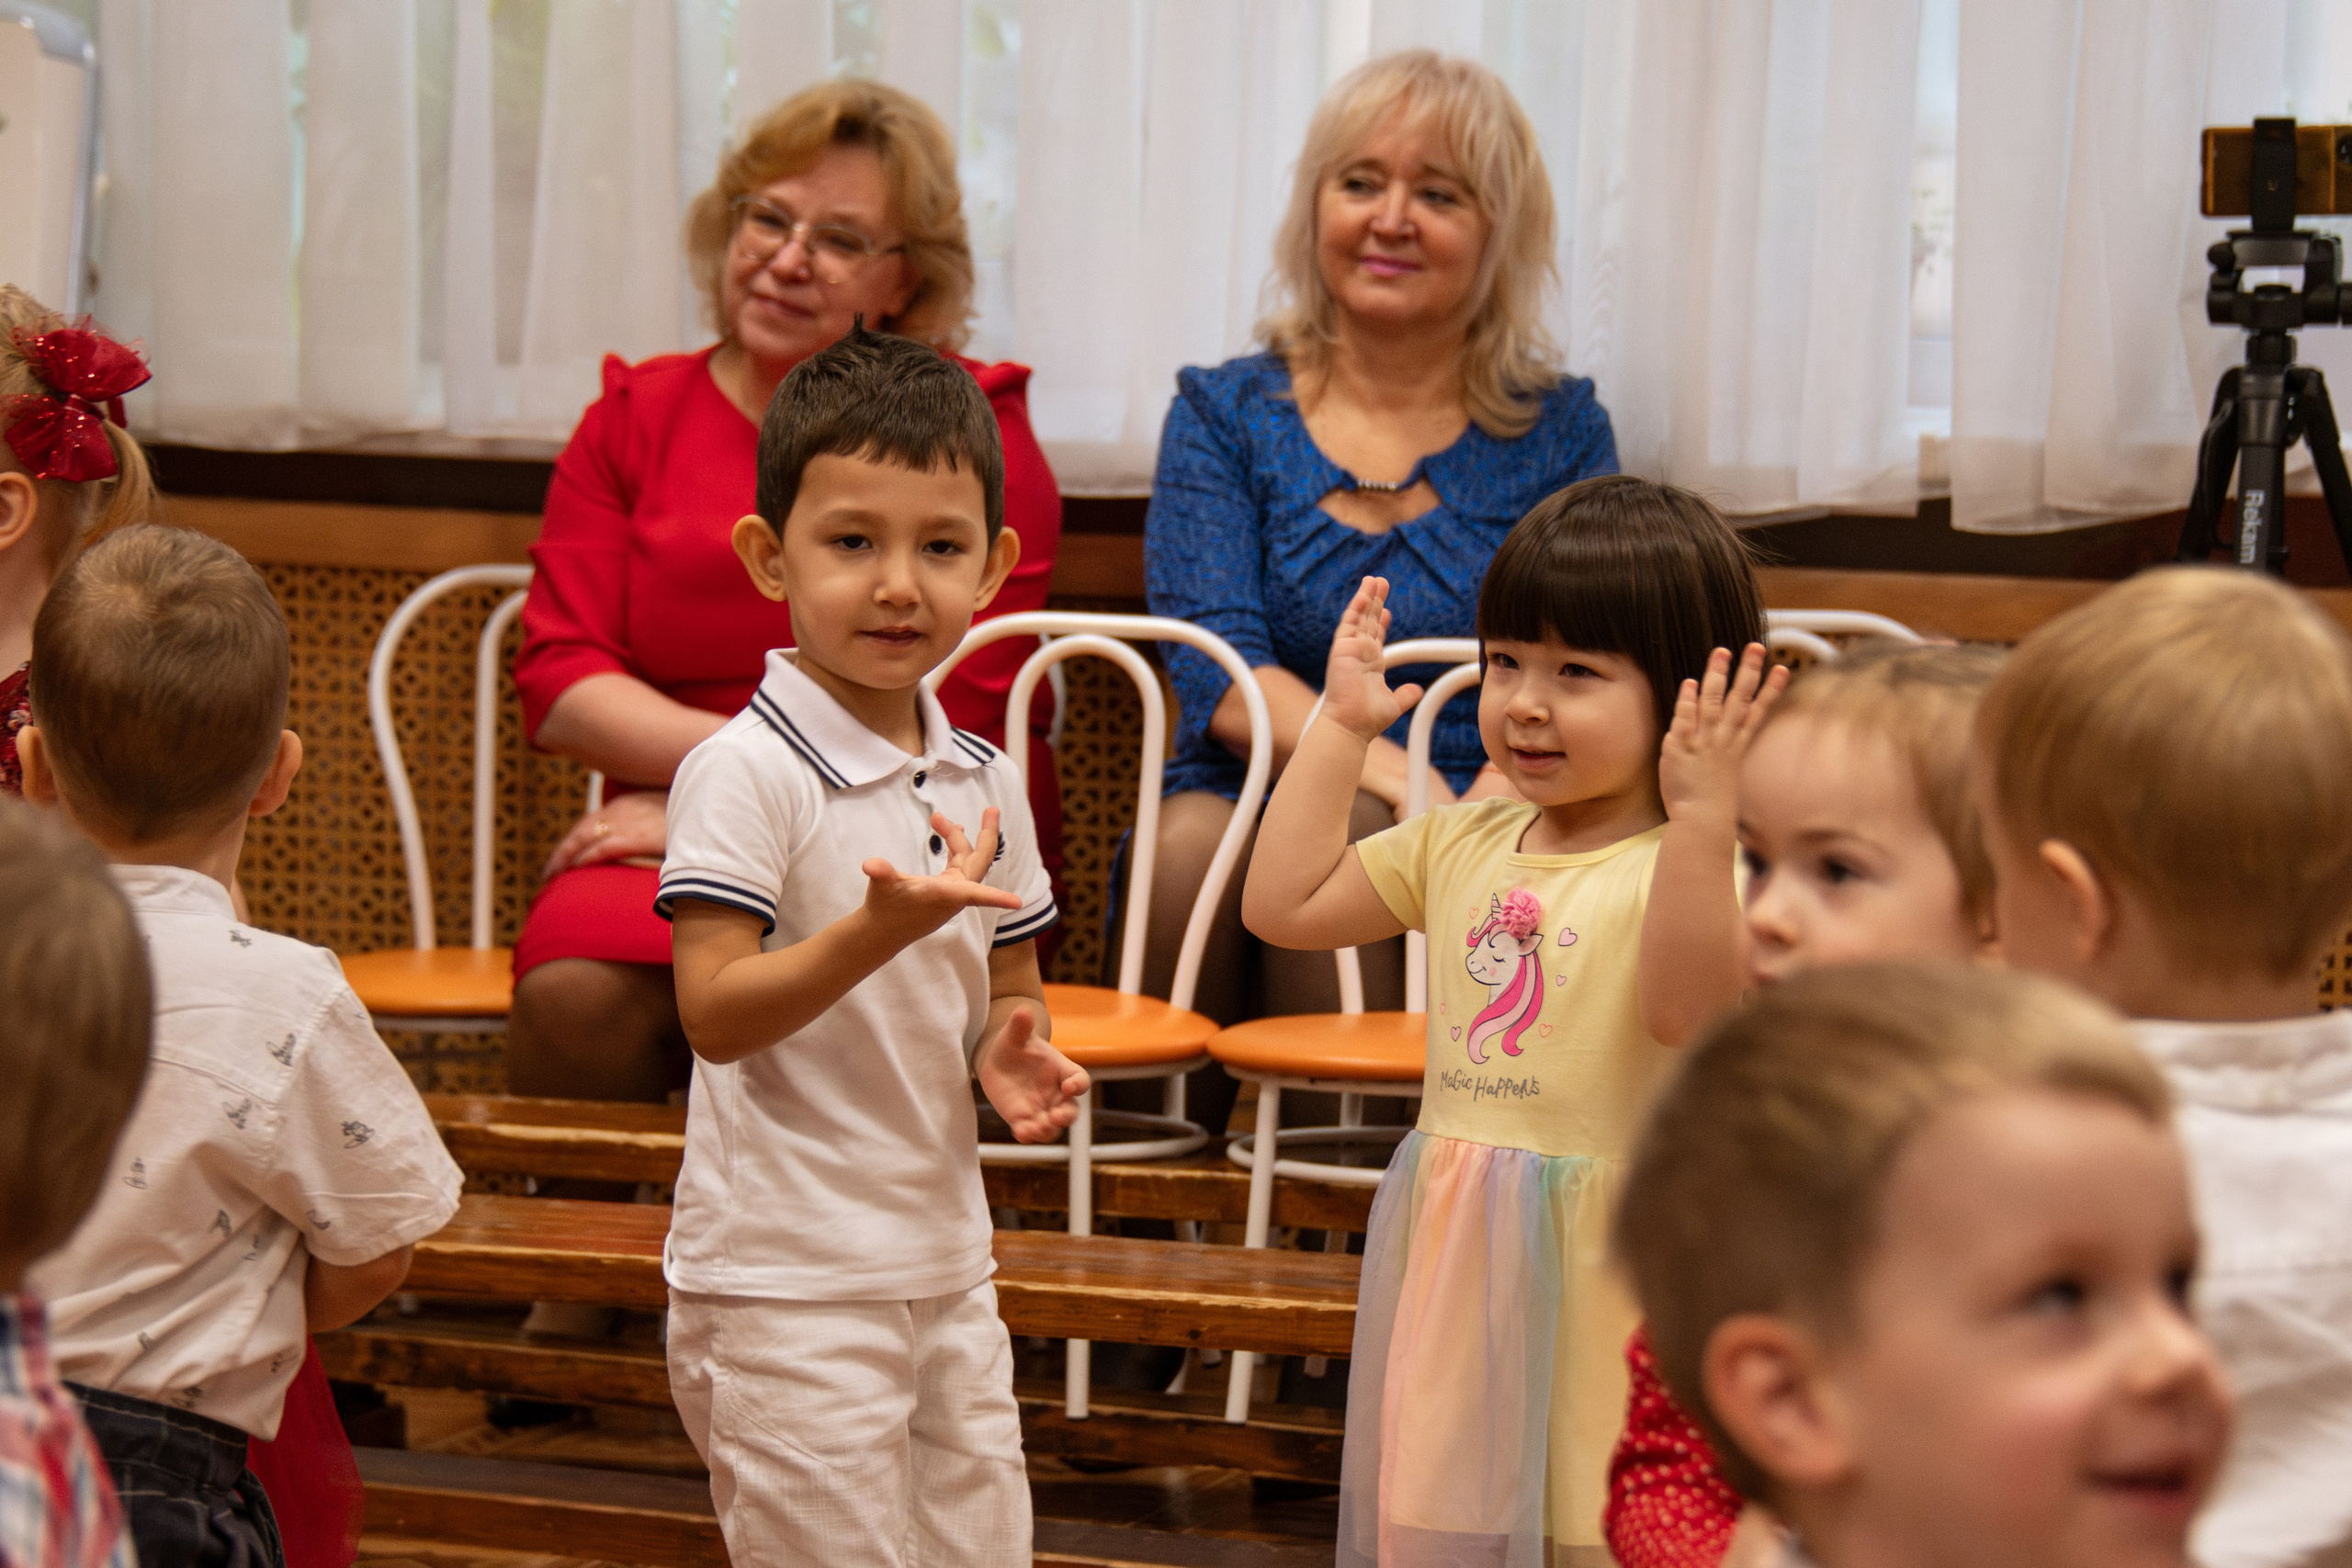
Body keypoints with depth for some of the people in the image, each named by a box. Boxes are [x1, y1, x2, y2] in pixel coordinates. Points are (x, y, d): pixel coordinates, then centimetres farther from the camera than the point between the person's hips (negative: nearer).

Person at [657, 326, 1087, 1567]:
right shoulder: (747, 772, -14)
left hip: (946, 1264, 7)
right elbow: (714, 1012, -19)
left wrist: (1012, 1051, -2)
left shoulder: (981, 782, 8)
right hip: (784, 1285, -7)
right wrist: (886, 927, -31)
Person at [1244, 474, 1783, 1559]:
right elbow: (1282, 905, 13)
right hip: (1462, 1264, 7)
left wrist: (1698, 814, -36)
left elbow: (1693, 1011, -30)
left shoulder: (1680, 862, -12)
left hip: (1601, 1268, -7)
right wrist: (1340, 729, 11)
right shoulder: (1465, 846, 9)